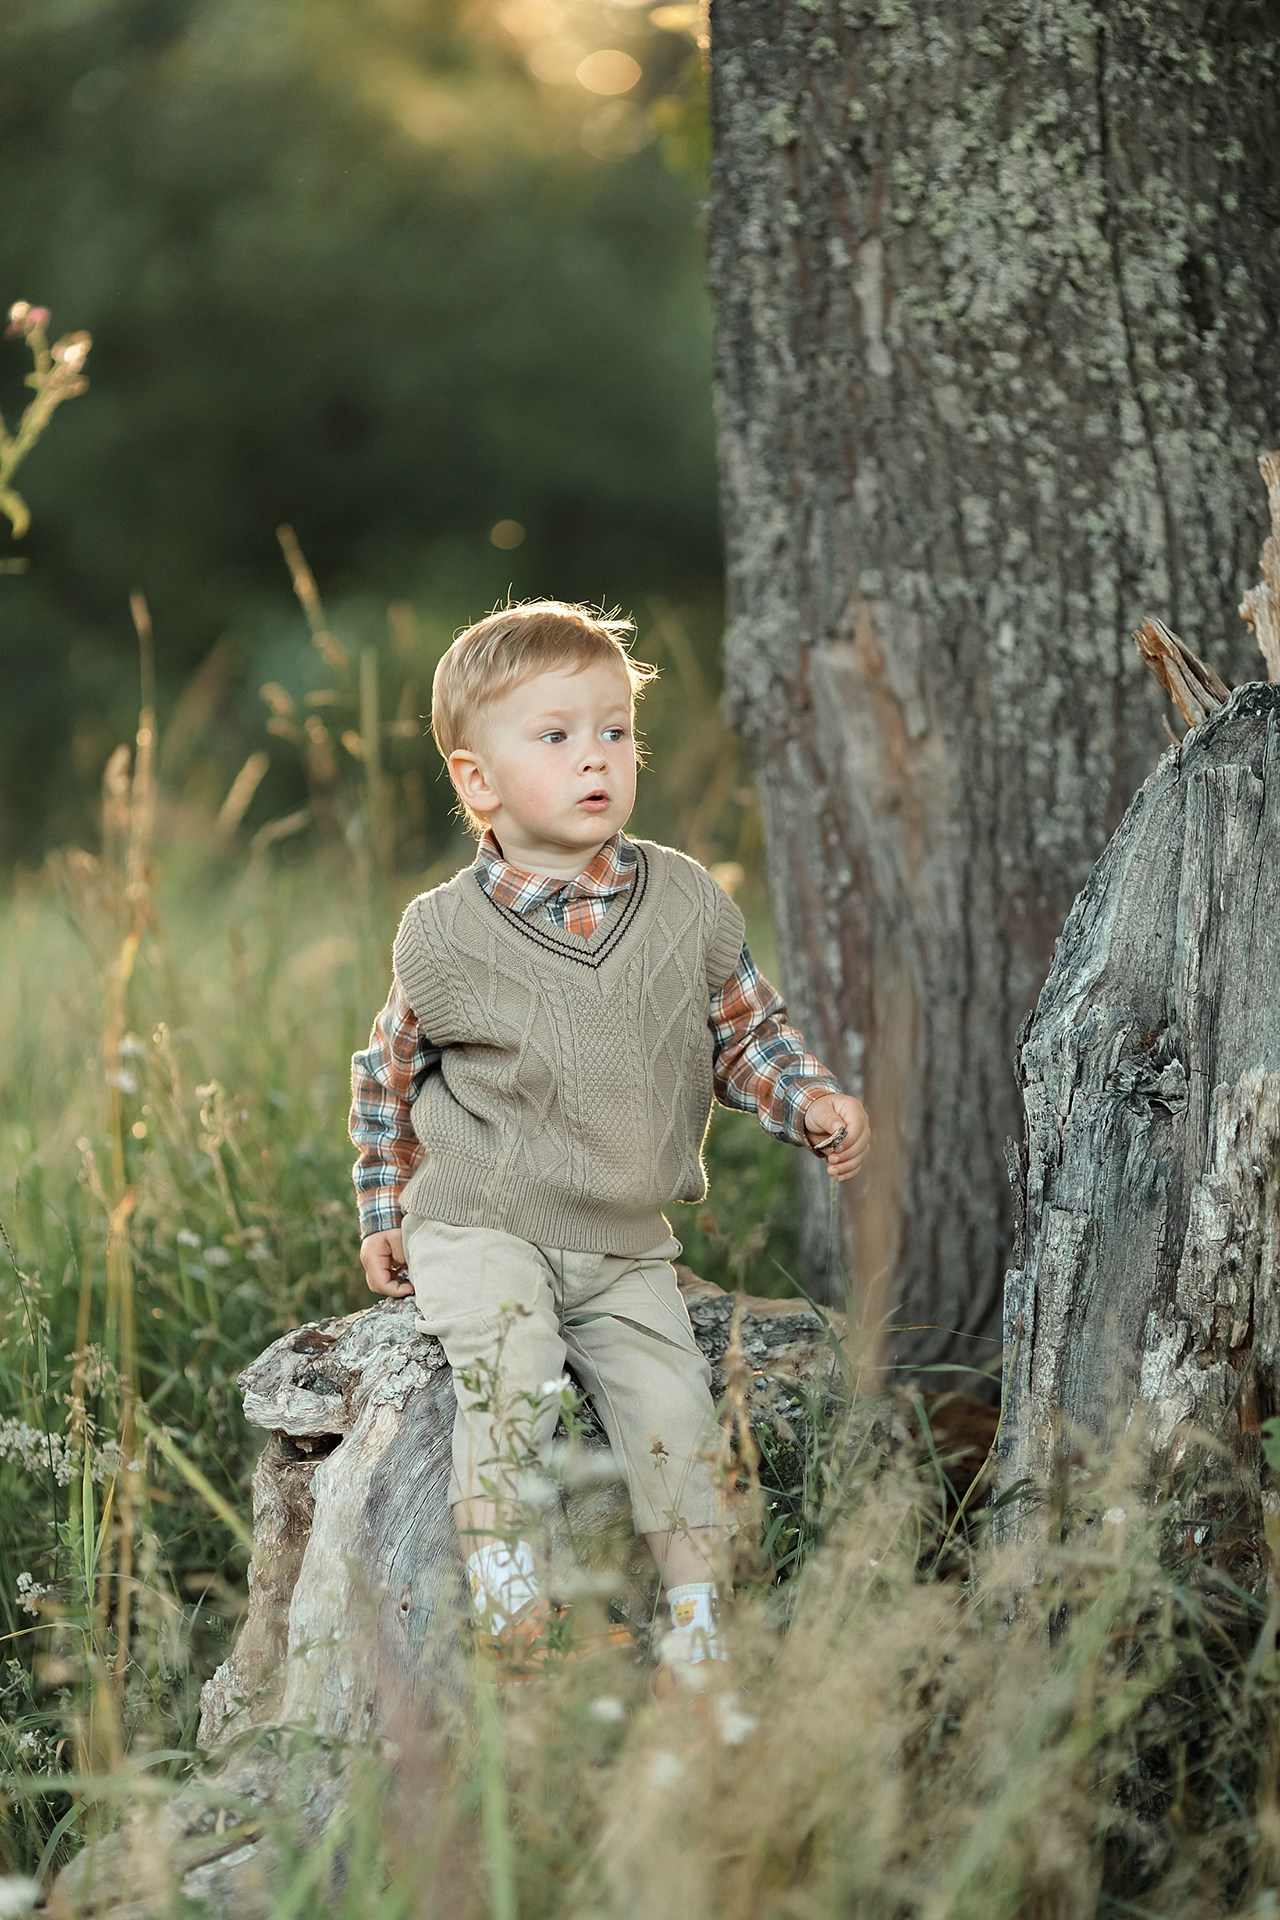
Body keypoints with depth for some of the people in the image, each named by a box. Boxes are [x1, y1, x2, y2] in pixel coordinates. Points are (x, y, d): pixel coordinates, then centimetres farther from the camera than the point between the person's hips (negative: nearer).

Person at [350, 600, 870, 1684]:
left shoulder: (689, 905, -1)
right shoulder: (445, 937, -7)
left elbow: (746, 1029, 12)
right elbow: (390, 1073, 9)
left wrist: (814, 1102, -6)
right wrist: (387, 1209, 13)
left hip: (628, 1247, 3)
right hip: (478, 1229, -2)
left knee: (671, 1403, -13)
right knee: (512, 1364, -29)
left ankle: (698, 1622, 1)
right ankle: (502, 1587, -20)